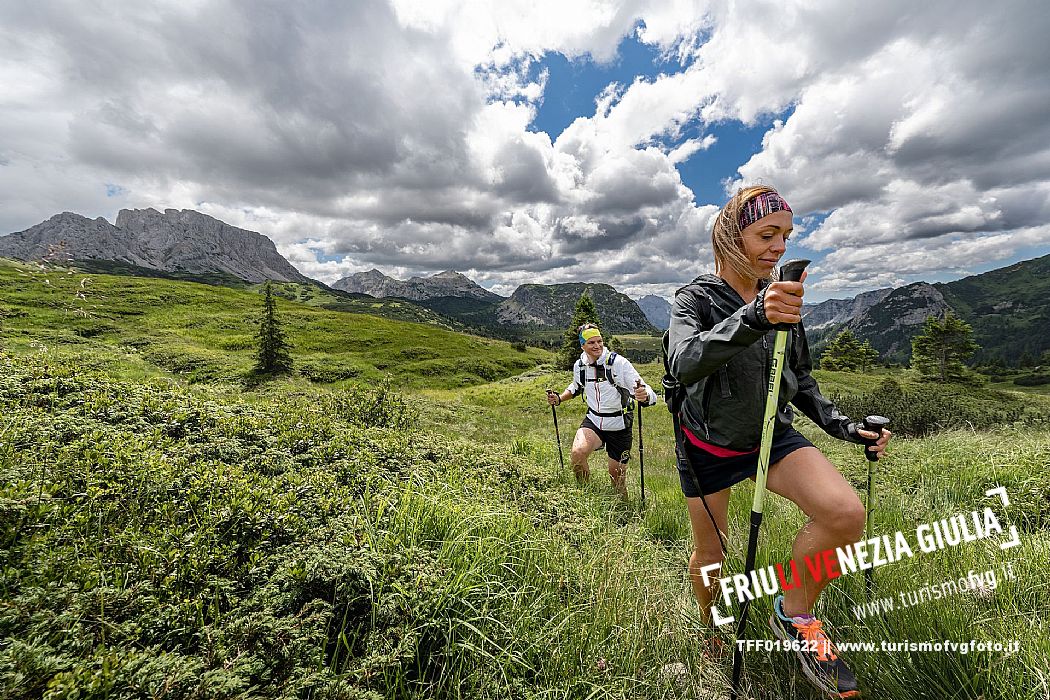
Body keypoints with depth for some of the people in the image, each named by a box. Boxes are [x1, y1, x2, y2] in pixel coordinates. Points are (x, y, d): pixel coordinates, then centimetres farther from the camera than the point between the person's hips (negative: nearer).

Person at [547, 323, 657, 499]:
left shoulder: (619, 362, -19)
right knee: (577, 453, -25)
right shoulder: (579, 366, -4)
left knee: (617, 477, 6)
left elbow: (649, 395, -23)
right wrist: (559, 398, 4)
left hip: (619, 426, -2)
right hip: (593, 421, 3)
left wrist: (644, 396, -47)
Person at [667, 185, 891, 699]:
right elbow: (684, 364, -36)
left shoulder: (784, 297, 2)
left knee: (846, 513, -23)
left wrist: (844, 427, 1)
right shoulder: (696, 298, -14)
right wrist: (753, 319, -47)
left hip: (771, 433, 4)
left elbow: (800, 380, 12)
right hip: (708, 441, -3)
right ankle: (710, 627, 43)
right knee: (710, 552, 9)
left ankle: (795, 613, 5)